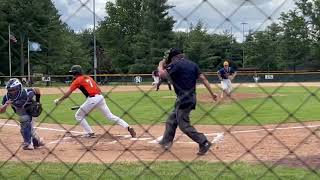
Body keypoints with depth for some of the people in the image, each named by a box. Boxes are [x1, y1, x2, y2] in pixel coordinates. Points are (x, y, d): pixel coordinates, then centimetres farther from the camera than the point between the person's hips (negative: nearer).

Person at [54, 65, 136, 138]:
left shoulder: (77, 80, 3)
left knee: (78, 116, 11)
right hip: (100, 97, 7)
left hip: (92, 99, -7)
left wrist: (59, 100, 12)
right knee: (110, 116, 9)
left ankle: (90, 133, 6)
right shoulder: (88, 77, 23)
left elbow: (68, 93, 1)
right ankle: (128, 127, -1)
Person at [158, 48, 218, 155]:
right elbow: (203, 78, 5)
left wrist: (161, 65, 3)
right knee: (172, 119, 20)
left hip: (184, 99, -9)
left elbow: (162, 74, -18)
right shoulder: (193, 65, 12)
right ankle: (166, 142, 28)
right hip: (191, 97, 9)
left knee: (184, 125, -4)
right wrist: (212, 93, 4)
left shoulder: (175, 65, -9)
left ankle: (204, 143, -9)